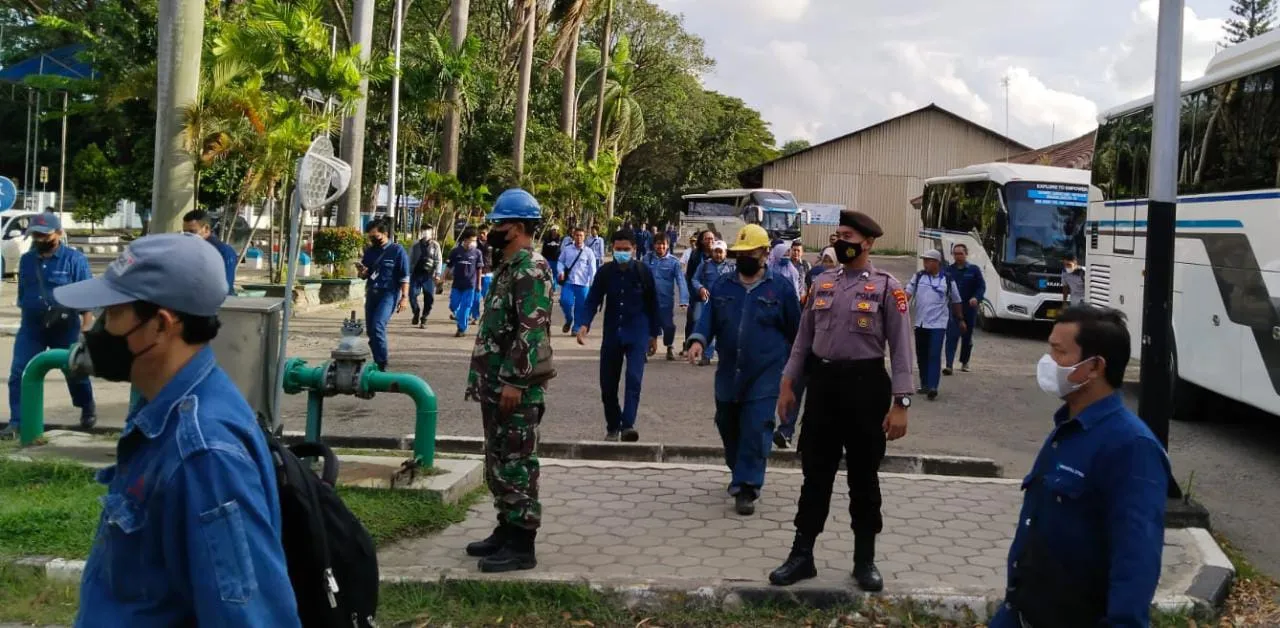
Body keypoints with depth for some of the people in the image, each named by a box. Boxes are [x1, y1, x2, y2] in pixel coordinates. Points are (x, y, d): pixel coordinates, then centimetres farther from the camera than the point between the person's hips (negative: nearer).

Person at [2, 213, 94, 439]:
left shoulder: (74, 259, -9)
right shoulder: (26, 260, 6)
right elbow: (22, 294, 17)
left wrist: (86, 327, -13)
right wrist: (25, 317, 18)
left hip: (65, 328, -3)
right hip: (31, 327, 4)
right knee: (19, 373, -5)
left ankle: (88, 409, 37)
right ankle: (16, 422, -1)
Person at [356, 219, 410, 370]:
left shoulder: (397, 251, -4)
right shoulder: (370, 251, 13)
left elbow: (404, 277, -6)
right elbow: (364, 276, 20)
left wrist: (404, 297, -14)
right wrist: (362, 271, -4)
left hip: (389, 294, -7)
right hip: (371, 294, 7)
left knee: (378, 326, -22)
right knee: (371, 331, 9)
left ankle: (382, 364, -18)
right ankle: (377, 363, 22)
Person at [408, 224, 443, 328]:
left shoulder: (435, 245, 5)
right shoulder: (416, 245, 9)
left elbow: (438, 261, 2)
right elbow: (410, 259, 11)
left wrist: (437, 273, -6)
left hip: (429, 275, -1)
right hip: (416, 273, 1)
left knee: (429, 298, -1)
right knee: (412, 294, -8)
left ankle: (423, 319, 13)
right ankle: (416, 312, 19)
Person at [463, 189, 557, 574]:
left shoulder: (531, 270, -15)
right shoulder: (507, 267, 17)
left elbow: (531, 330, -23)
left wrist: (515, 381, -25)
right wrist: (481, 378, 23)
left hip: (517, 386, -10)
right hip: (497, 383, 11)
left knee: (517, 464, -5)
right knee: (497, 462, 16)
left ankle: (521, 545, 0)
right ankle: (506, 530, 26)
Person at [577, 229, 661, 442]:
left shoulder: (643, 272, -6)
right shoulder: (605, 272, -3)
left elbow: (652, 304, 3)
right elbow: (593, 300, -1)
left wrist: (654, 334, 7)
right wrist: (585, 324, -17)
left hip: (637, 334, -2)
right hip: (612, 334, 2)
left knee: (634, 379, -18)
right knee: (608, 383, 7)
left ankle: (627, 426, -20)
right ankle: (612, 427, 23)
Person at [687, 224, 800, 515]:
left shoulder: (781, 287, -2)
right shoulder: (722, 286, 8)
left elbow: (795, 329, 4)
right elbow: (708, 318, 1)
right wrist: (698, 340, -21)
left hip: (765, 375, -4)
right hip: (728, 374, 4)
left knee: (755, 430, -9)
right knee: (728, 427, 16)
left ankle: (746, 488, -5)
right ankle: (740, 474, 38)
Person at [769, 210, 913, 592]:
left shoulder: (887, 287, -7)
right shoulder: (822, 283, 7)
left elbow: (901, 348, -9)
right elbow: (804, 337, 12)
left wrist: (900, 404, -14)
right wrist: (787, 384, 8)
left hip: (866, 385, -4)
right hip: (823, 383, 4)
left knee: (864, 477, 9)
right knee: (815, 473, 10)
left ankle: (865, 559, 23)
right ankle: (802, 554, 20)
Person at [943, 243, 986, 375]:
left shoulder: (974, 270, 3)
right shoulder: (948, 270, 6)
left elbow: (982, 286, -2)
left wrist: (976, 298, -19)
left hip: (969, 309, 0)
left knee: (967, 337, 12)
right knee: (951, 336, -12)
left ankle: (964, 363, 30)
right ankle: (949, 365, -18)